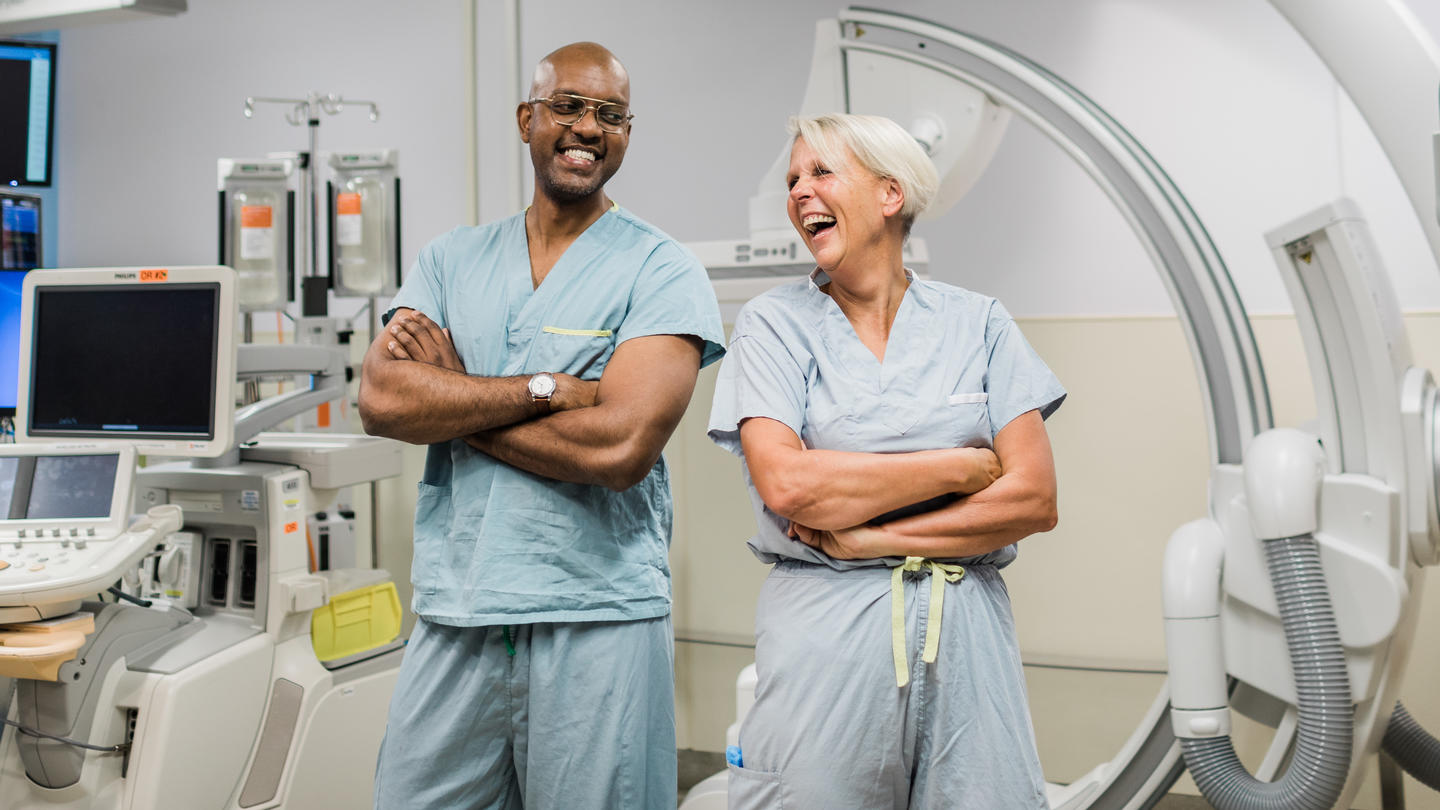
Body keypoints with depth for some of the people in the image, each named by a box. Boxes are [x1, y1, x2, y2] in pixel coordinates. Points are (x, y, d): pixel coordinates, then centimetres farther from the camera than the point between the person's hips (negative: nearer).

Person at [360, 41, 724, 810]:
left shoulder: (662, 272, -4)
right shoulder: (451, 260, 10)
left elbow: (620, 447, -17)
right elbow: (380, 400, -5)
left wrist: (450, 398, -7)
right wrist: (549, 388, -14)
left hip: (597, 619, -3)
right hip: (452, 612, 4)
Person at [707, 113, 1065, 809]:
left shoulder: (977, 322, 5)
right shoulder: (773, 323, 2)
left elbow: (1035, 500, -4)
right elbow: (785, 484, -14)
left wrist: (866, 537, -11)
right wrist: (963, 466, -10)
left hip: (964, 633, 2)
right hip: (823, 632, -1)